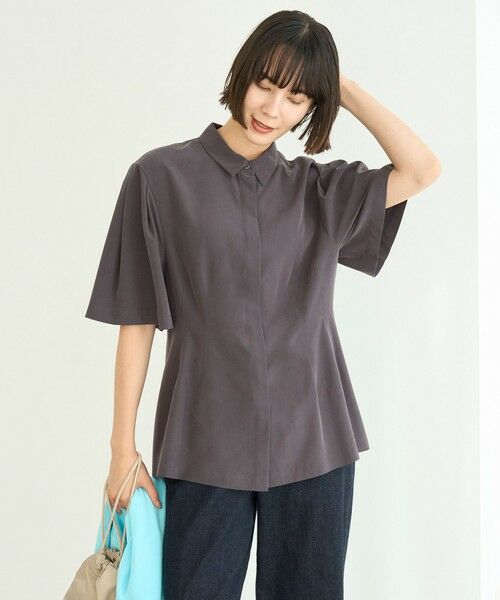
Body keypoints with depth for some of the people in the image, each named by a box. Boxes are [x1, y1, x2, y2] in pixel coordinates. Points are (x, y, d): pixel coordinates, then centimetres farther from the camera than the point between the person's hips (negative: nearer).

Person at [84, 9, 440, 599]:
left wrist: (346, 87, 2)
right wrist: (123, 447, -4)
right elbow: (137, 322, -1)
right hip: (204, 447, -2)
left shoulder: (320, 190, 10)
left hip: (313, 444, 3)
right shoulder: (162, 176, 0)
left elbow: (421, 170, -4)